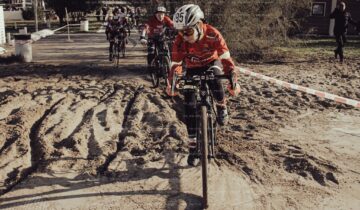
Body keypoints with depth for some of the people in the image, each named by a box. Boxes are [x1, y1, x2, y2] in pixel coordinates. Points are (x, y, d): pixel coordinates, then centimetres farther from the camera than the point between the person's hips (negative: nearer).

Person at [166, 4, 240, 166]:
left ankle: (221, 107, -9)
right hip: (193, 68, 2)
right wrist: (171, 84, -23)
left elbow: (225, 57, -32)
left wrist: (233, 80, -40)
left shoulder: (212, 34, -30)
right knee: (189, 106, -9)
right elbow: (176, 64, -15)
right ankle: (192, 146, 2)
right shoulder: (180, 41, -23)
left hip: (212, 63, -2)